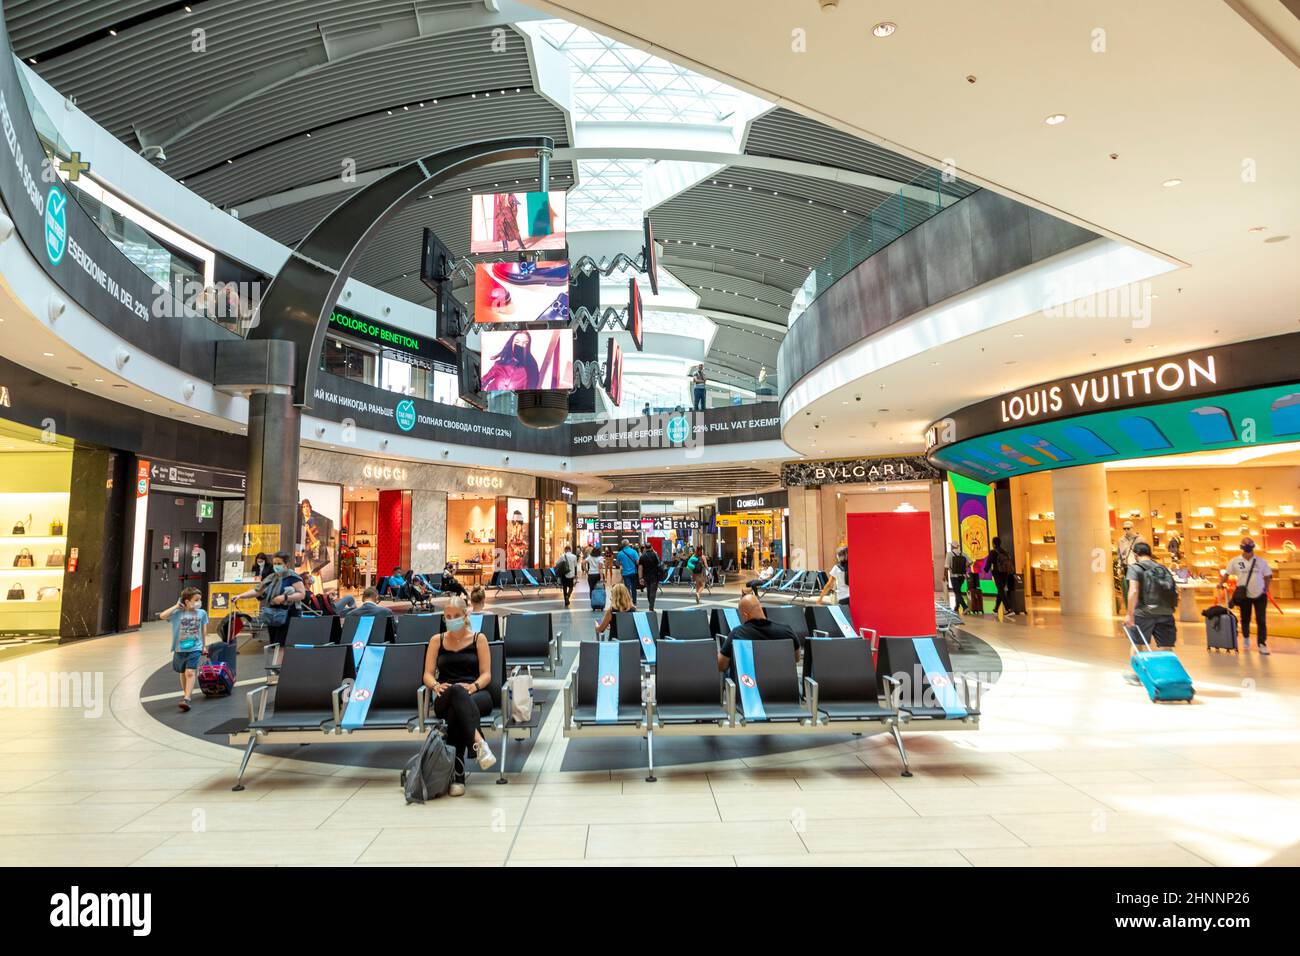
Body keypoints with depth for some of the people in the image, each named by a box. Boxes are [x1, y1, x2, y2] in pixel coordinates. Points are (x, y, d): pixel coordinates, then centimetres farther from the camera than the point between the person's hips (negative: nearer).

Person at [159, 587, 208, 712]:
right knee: (182, 673, 18)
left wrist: (203, 646, 17)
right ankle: (187, 693, 38)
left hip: (195, 648, -1)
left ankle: (186, 699, -18)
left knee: (190, 673, -15)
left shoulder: (202, 613, -1)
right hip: (180, 649, 1)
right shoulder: (178, 613, -5)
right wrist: (176, 606, -15)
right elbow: (162, 616, -20)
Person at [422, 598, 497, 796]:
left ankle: (457, 774, -41)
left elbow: (486, 674, 5)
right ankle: (478, 742, -56)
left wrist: (474, 686, -18)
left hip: (476, 696, 0)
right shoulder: (437, 640, 18)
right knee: (457, 691, -40)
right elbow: (428, 674, 9)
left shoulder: (479, 639, 12)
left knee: (454, 712, -39)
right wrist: (436, 685, -14)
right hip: (446, 698, 0)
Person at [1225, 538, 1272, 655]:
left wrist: (1266, 588, -4)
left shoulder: (1261, 561, -1)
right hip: (1244, 596, 0)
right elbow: (1227, 573, 2)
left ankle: (1262, 644, 1)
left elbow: (1267, 576, 6)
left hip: (1260, 595, 0)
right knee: (1245, 619, 13)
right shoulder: (1235, 561, -4)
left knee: (1261, 620, -2)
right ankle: (1246, 637, 36)